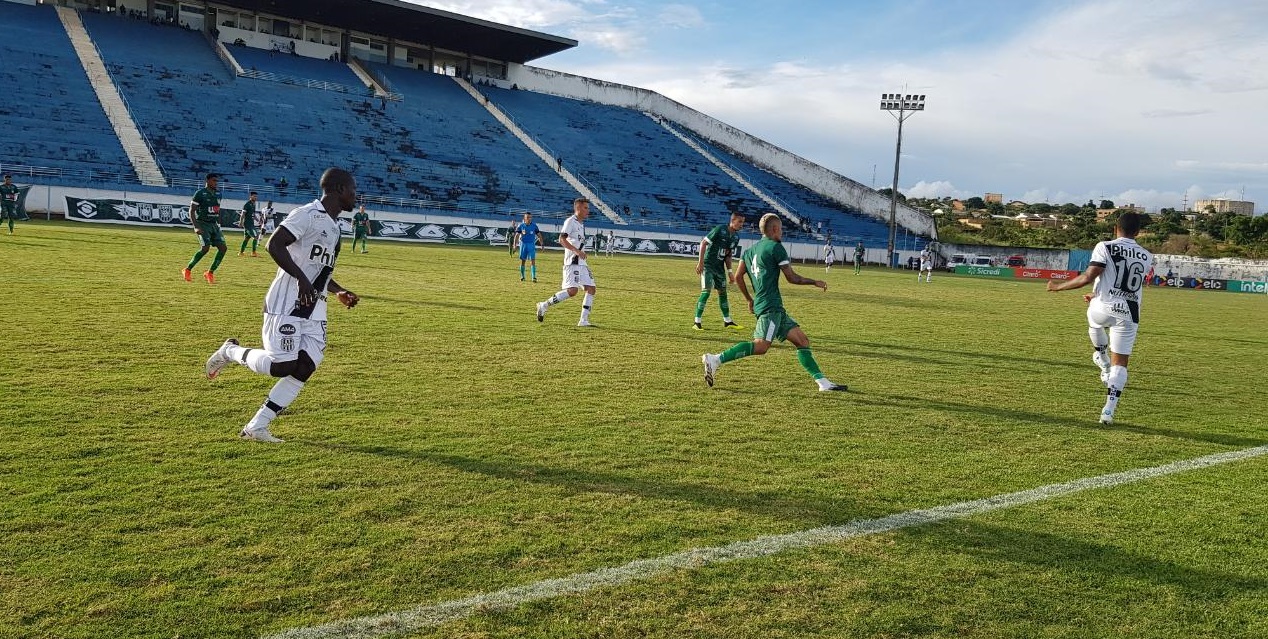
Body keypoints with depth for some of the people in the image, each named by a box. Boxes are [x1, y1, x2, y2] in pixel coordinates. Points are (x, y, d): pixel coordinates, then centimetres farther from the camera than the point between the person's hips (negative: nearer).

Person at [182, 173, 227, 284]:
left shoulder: (218, 195, 13)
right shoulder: (200, 193, -8)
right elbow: (191, 211, -10)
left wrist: (219, 224, 16)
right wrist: (196, 227, -19)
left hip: (214, 225, 7)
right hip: (203, 224, -7)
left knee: (223, 248, -6)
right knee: (205, 247, -20)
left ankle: (210, 273, 3)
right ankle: (187, 270, -3)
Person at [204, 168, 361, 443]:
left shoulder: (334, 225, 18)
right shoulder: (308, 215, -11)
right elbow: (274, 245, -22)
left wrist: (339, 291, 16)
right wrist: (302, 279, -27)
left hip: (314, 309, 9)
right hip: (286, 304, -9)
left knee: (305, 367, -2)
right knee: (281, 365, -12)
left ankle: (256, 427, 5)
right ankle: (231, 351, 17)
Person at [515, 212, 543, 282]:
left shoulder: (534, 225, 0)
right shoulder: (521, 226, -1)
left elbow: (539, 235, 5)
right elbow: (517, 235, -1)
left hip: (531, 245, -1)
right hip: (523, 244, 1)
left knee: (532, 261, -9)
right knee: (522, 260, 9)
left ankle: (534, 277, -10)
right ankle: (522, 276, 23)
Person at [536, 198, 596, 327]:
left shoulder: (581, 224, 20)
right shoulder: (570, 221, -7)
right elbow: (561, 240, -18)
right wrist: (576, 251, -25)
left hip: (581, 263, 9)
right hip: (572, 262, -9)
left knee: (591, 288, 1)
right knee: (572, 290, -18)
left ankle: (584, 320, 2)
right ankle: (544, 305, -4)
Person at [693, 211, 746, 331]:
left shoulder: (735, 237, 5)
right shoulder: (720, 229, -18)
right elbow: (703, 243, -17)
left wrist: (729, 270, 10)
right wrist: (700, 262, -20)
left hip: (720, 267, 7)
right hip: (708, 265, -7)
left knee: (722, 292, 13)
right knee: (706, 291, -14)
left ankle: (727, 321, 24)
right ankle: (697, 322, -9)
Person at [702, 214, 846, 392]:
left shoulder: (750, 250, 19)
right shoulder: (776, 247, -4)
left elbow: (738, 277, 16)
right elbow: (792, 278, -4)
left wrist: (750, 299, 27)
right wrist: (815, 282, 11)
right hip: (771, 306, -10)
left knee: (802, 340, 7)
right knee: (761, 346, -20)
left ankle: (823, 382, 4)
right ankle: (716, 359, -23)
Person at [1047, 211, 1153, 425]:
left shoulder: (1105, 247, -4)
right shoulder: (1146, 257, 12)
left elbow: (1088, 277, -13)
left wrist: (1059, 286, -1)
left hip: (1103, 308, -2)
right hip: (1128, 314, 2)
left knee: (1094, 321, 37)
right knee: (1120, 363, 6)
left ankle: (1104, 364, 34)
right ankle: (1109, 410, -1)